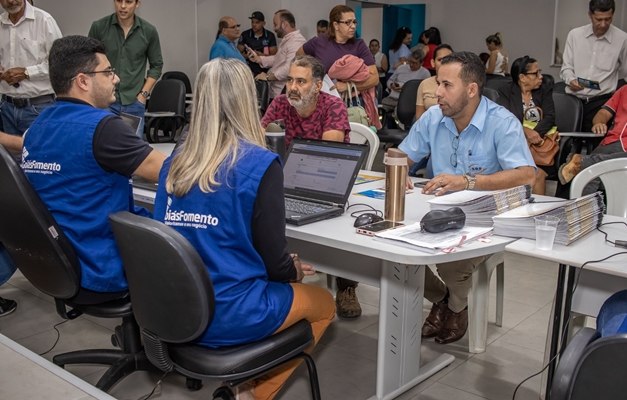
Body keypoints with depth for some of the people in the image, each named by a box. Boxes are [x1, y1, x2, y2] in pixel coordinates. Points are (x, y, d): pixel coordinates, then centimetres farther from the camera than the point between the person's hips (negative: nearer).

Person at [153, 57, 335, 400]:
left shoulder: (175, 164, 1)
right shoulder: (260, 164, -17)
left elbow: (197, 243, 11)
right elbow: (274, 262, -14)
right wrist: (295, 270, 10)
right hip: (231, 314, -6)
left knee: (287, 284, 30)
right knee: (323, 302, 22)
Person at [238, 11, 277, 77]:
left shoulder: (270, 36, 5)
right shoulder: (245, 35, 5)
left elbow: (273, 56, 3)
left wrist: (261, 55, -15)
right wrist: (247, 55, -14)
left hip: (265, 70, 0)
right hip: (249, 70, 0)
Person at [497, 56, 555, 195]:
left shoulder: (545, 90, 13)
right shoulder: (506, 91, 6)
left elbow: (550, 118, -1)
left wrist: (535, 134, -22)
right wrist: (526, 131, -26)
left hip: (540, 143, 2)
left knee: (538, 174, -26)